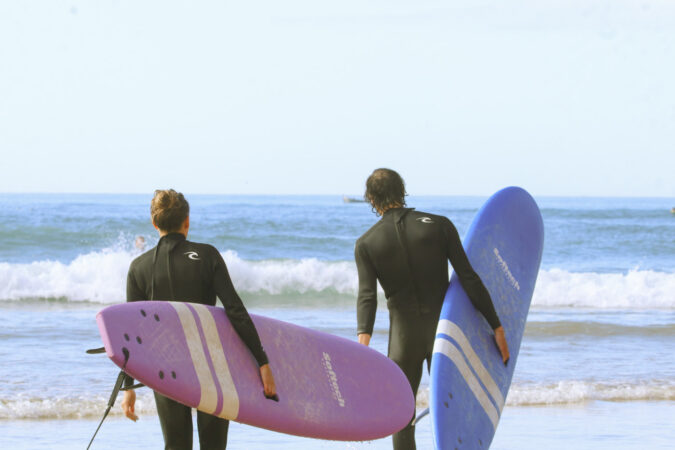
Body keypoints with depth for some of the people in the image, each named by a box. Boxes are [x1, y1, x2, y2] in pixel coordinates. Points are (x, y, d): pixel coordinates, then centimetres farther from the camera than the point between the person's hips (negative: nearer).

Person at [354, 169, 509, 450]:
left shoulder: (366, 244, -1)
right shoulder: (439, 225, -2)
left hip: (404, 334, 0)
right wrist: (496, 327, -4)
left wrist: (363, 340, -22)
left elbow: (367, 296, -13)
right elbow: (469, 279, -6)